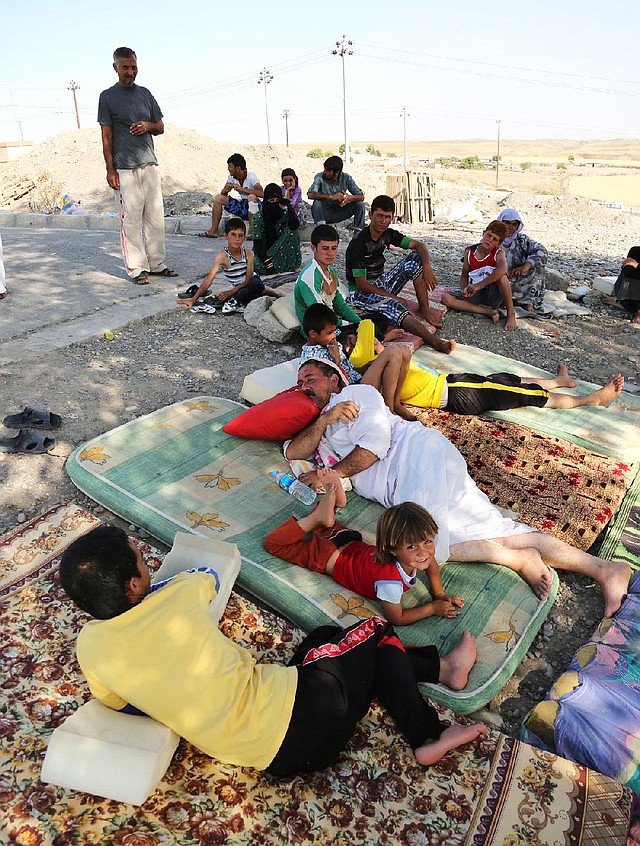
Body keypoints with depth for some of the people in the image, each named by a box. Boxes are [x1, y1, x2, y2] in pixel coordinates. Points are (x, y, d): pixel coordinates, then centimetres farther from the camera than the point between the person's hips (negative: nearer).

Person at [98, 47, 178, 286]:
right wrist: (110, 169, -9)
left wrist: (148, 125, -4)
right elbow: (106, 136, -1)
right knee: (131, 219, -6)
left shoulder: (145, 94, 15)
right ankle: (136, 268, -2)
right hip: (125, 168, -5)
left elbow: (161, 127, 19)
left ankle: (156, 263, 13)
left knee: (156, 217, 4)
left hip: (150, 165, 5)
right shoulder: (108, 97, 2)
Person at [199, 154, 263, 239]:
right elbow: (223, 193, 7)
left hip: (255, 208, -7)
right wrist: (226, 189, -17)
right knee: (219, 198, 0)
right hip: (244, 207, 7)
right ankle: (214, 230, 0)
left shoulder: (250, 176, -18)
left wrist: (242, 189, -32)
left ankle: (251, 231, -27)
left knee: (252, 197, -38)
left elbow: (261, 193, -32)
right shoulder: (232, 177, 2)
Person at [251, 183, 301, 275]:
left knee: (292, 231, -20)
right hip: (263, 251, -3)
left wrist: (289, 206, -26)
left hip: (280, 251, 3)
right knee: (260, 266, -37)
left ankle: (294, 266, -12)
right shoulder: (258, 217, -11)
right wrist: (267, 261, -30)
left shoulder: (284, 213, -5)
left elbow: (294, 225, -27)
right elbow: (257, 242, -17)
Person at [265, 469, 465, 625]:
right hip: (331, 557, -6)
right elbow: (396, 619, -28)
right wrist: (433, 608, -25)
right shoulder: (389, 580, -43)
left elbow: (432, 566, -1)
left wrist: (439, 594, -8)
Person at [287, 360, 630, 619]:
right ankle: (604, 569, -14)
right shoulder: (317, 428, 32)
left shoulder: (355, 393, 8)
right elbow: (293, 452, 13)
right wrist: (324, 420, -2)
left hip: (418, 453, -7)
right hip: (404, 486, 7)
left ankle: (518, 559, -20)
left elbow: (375, 442, -7)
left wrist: (334, 473, -4)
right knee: (494, 531, -7)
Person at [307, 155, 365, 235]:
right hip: (324, 213, -2)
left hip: (339, 213, 2)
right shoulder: (320, 177, -16)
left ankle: (358, 232, -6)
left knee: (360, 203, -16)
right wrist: (331, 197, -42)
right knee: (317, 202, -32)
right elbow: (310, 194, -33)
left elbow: (361, 196, -13)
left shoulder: (346, 178, -9)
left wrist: (350, 198, -36)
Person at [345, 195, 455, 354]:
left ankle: (424, 311, -9)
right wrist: (394, 297, -21)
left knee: (416, 258, -6)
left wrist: (427, 266, -22)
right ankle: (435, 342, -49)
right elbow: (361, 284, -22)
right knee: (392, 305, -38)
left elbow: (419, 245, 0)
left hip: (380, 284, 8)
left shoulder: (388, 235, 1)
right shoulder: (358, 244, -20)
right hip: (361, 293, -8)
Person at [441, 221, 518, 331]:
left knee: (500, 275, -33)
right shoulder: (469, 252, 2)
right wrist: (464, 289, -12)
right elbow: (464, 275, 10)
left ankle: (511, 314, -19)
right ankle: (488, 312, -22)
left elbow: (502, 269, -31)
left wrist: (478, 285, -35)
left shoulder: (498, 253, -8)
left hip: (493, 295, -4)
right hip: (475, 295, 4)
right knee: (446, 298, -20)